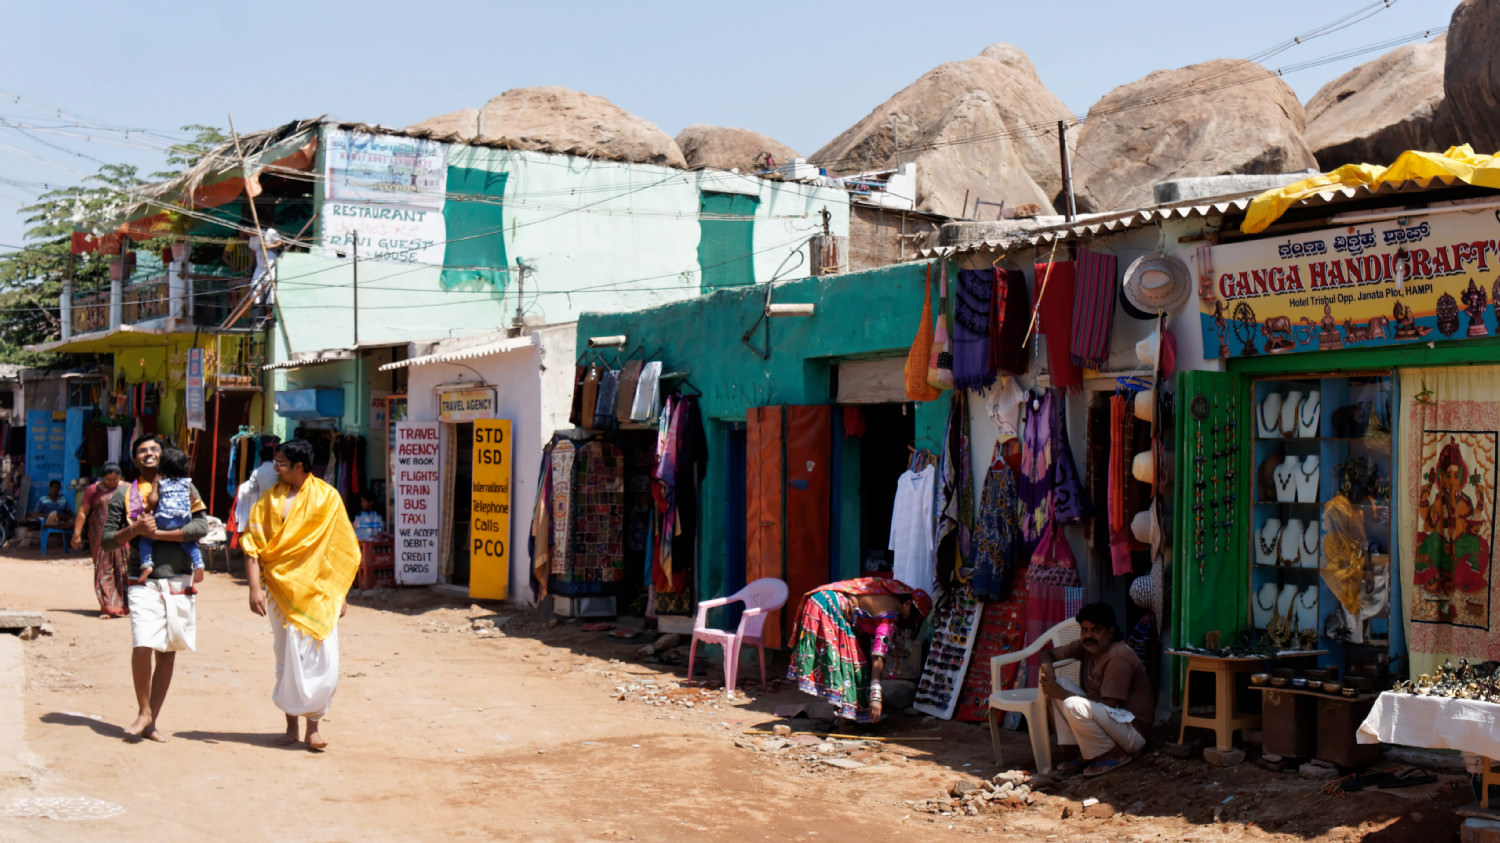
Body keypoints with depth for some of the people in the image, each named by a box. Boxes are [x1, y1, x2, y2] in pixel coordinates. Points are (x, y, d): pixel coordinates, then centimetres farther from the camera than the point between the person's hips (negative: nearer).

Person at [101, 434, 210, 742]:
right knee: (142, 647, -17)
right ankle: (144, 711, 3)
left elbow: (201, 527, -7)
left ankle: (154, 719, 17)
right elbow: (107, 540, 6)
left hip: (179, 581, 2)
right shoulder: (124, 493, 8)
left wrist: (157, 533, -13)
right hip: (143, 581, -2)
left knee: (168, 653, 6)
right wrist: (135, 529, -12)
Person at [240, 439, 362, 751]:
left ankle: (313, 726, 5)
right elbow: (253, 545, 0)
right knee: (288, 658, 6)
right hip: (282, 589, 1)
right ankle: (291, 725, 17)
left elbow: (342, 548, 5)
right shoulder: (270, 499, 3)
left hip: (319, 591, -1)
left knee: (323, 660, -6)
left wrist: (340, 594, 3)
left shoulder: (327, 497, 2)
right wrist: (255, 588, -11)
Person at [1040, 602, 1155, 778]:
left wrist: (1062, 694, -23)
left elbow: (1108, 705, -24)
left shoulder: (1118, 657, -22)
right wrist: (1047, 667, -12)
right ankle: (1084, 754, 1)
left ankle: (1116, 755, -8)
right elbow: (1047, 653, 13)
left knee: (1074, 706, -30)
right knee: (1058, 684, -2)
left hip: (1133, 732, -9)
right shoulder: (1086, 647, 2)